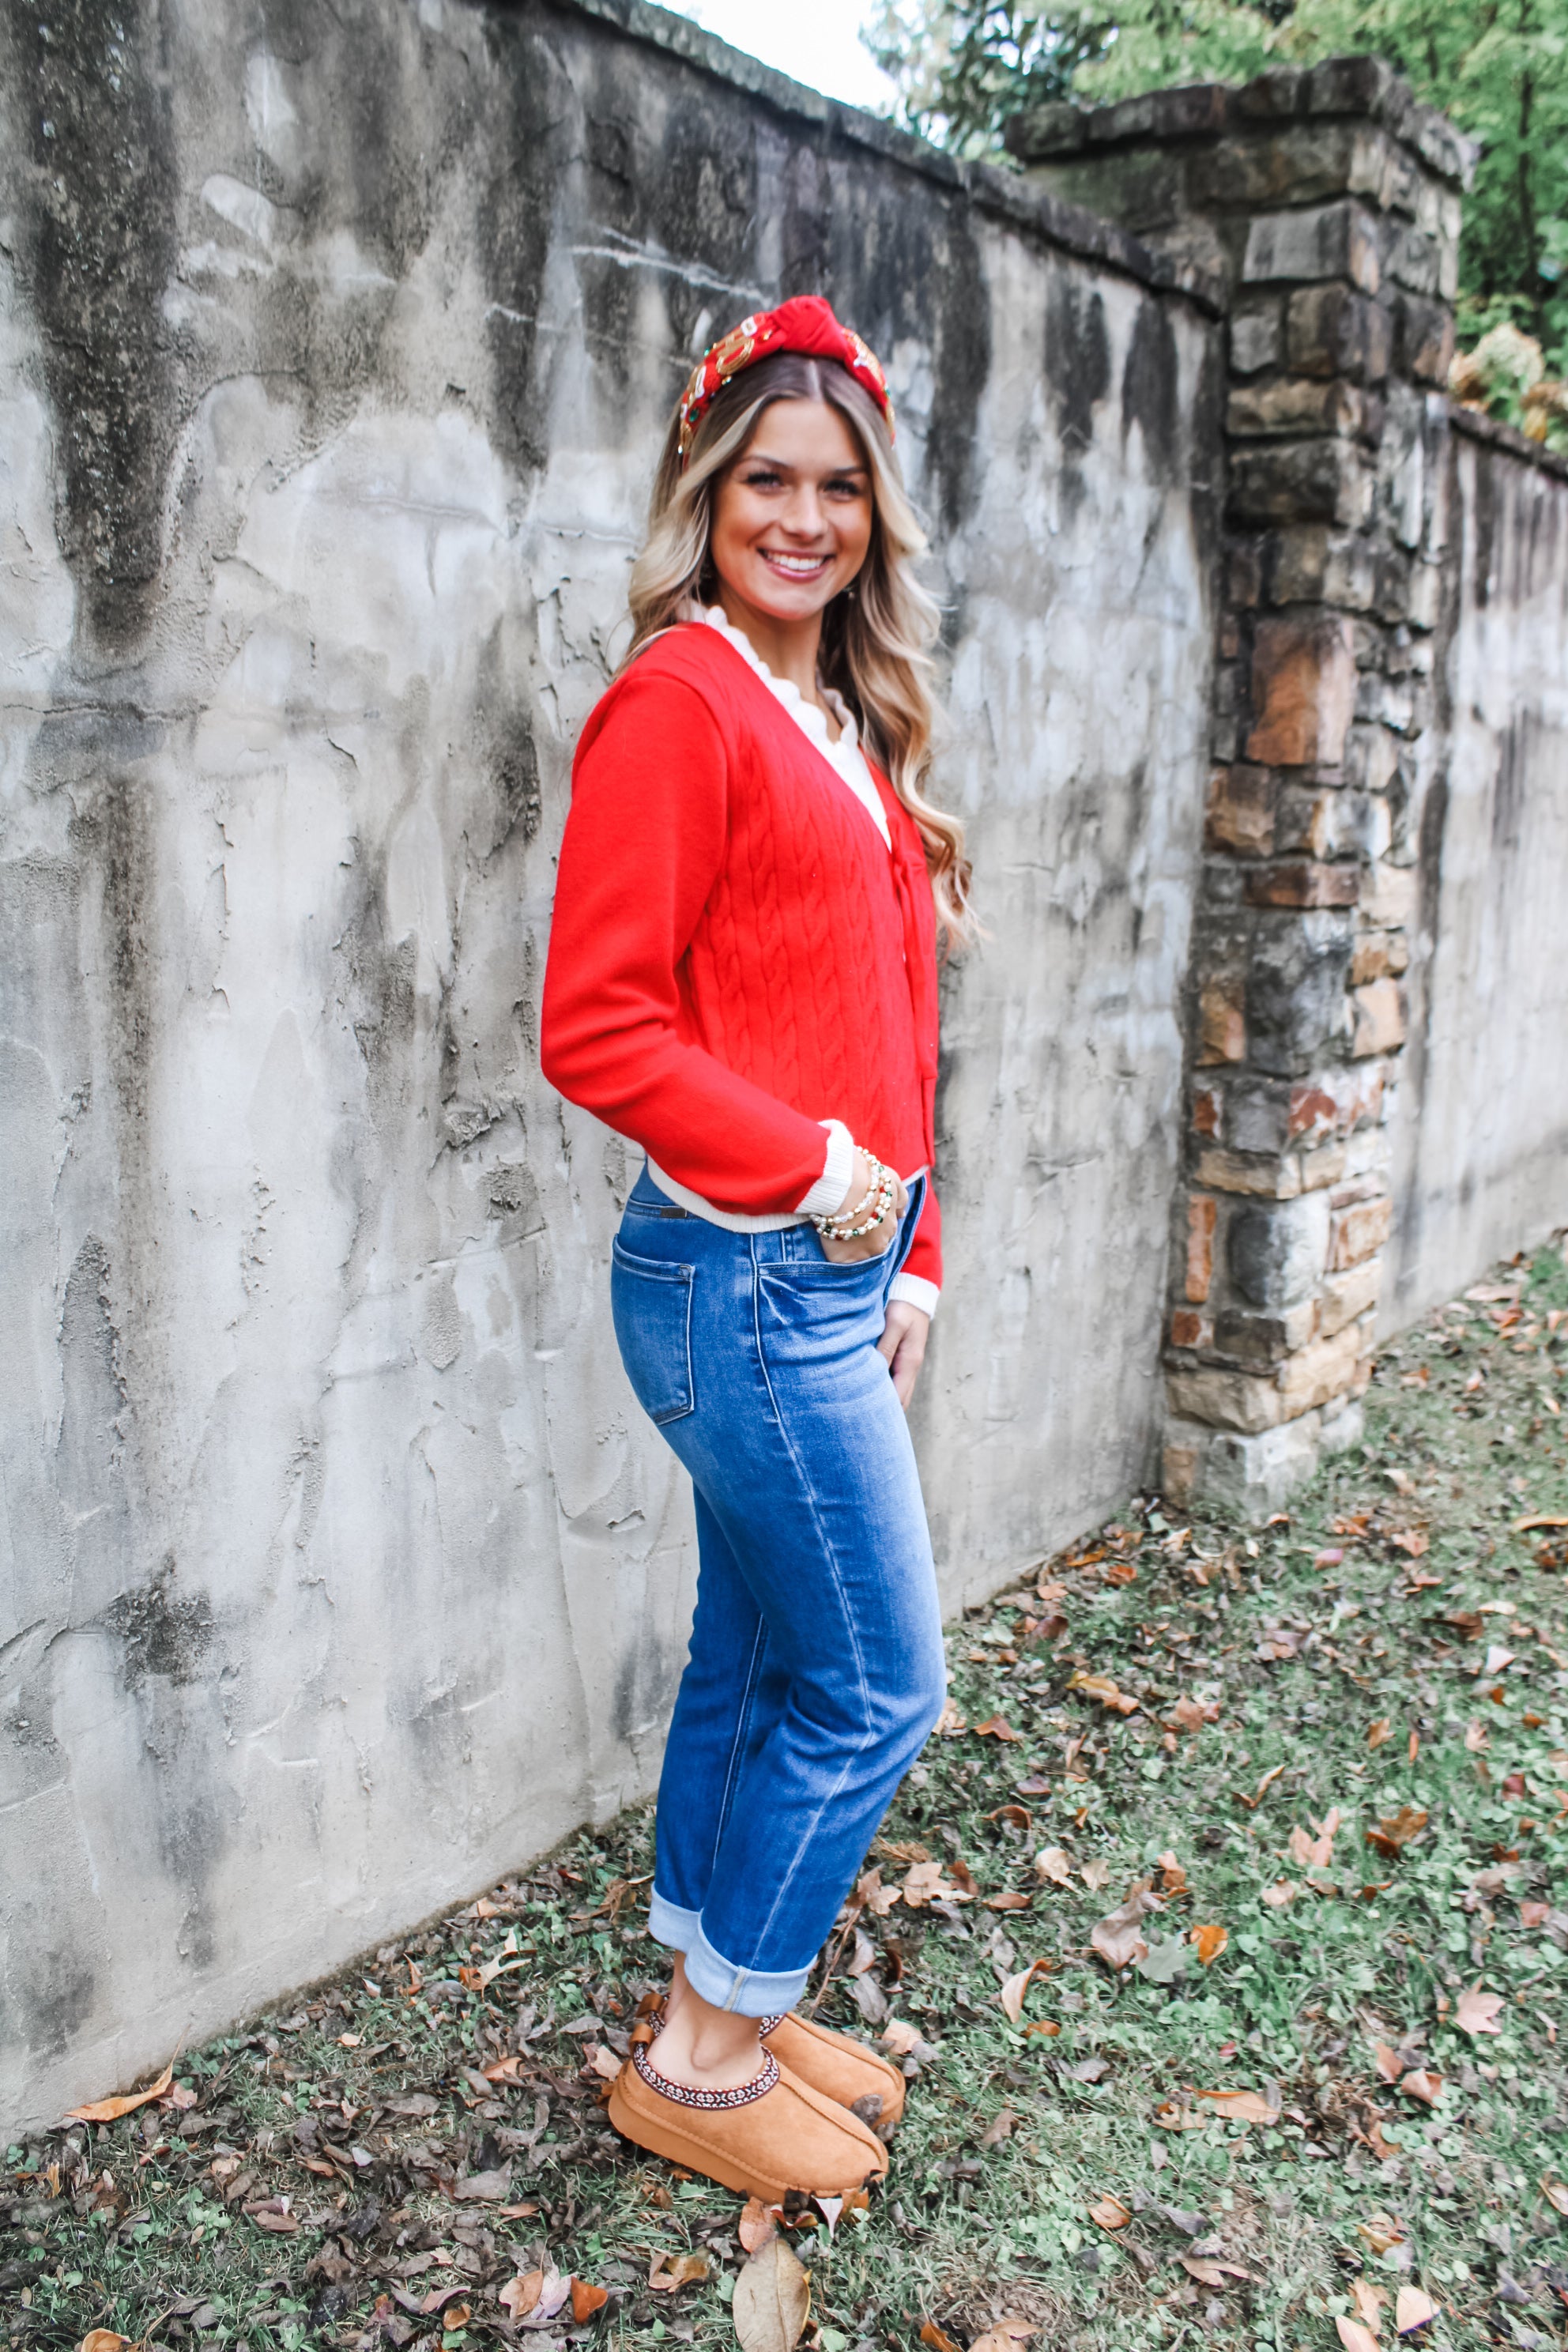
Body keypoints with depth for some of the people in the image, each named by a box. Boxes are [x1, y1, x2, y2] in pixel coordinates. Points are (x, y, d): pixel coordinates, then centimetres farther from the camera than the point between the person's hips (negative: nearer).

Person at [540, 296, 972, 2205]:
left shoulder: (844, 722, 15)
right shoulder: (677, 701, -11)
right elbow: (593, 1025, -17)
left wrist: (906, 1249, 12)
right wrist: (813, 1173, -14)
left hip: (825, 1274, 8)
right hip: (743, 1273, -8)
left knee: (754, 1662, 18)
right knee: (878, 1687, 2)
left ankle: (711, 2011, 37)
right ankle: (704, 2063, 23)